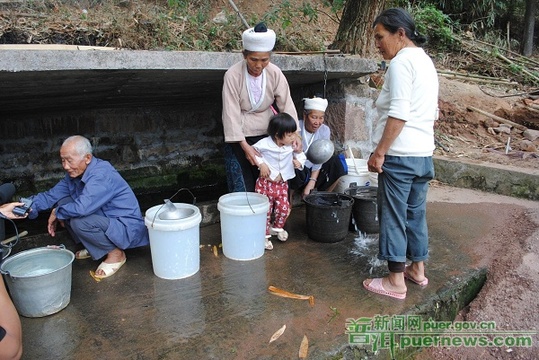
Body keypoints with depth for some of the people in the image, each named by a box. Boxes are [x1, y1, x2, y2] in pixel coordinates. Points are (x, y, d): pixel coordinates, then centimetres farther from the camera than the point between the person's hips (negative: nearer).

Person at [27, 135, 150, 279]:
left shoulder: (101, 175, -26)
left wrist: (57, 213, -16)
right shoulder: (74, 173, 3)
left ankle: (116, 253, -6)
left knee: (79, 222, -29)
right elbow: (52, 195, 6)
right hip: (106, 219, 9)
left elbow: (82, 208, -36)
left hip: (127, 229, -9)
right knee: (63, 203, 4)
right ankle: (93, 248, 16)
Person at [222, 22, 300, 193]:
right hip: (240, 137, -3)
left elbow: (286, 105, -8)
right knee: (242, 186, -1)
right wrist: (245, 146, -23)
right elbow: (231, 113, -19)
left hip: (266, 135, 3)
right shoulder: (233, 75, -18)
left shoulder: (275, 73, -9)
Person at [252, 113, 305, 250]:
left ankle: (277, 227, 37)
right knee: (266, 210, 1)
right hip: (266, 182, -4)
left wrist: (299, 162, -14)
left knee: (284, 208, 9)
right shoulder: (264, 144, -20)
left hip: (282, 183, 4)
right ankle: (264, 235, 18)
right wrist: (261, 164, -14)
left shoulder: (293, 146, -9)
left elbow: (301, 156, 8)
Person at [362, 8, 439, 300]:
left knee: (393, 216, -1)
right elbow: (432, 113, 19)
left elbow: (399, 113, -20)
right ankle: (417, 269, 29)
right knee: (416, 213, 17)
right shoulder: (426, 61, 17)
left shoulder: (401, 61, -11)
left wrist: (379, 151, -18)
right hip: (423, 153, 9)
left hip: (399, 154, -9)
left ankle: (396, 281, 8)